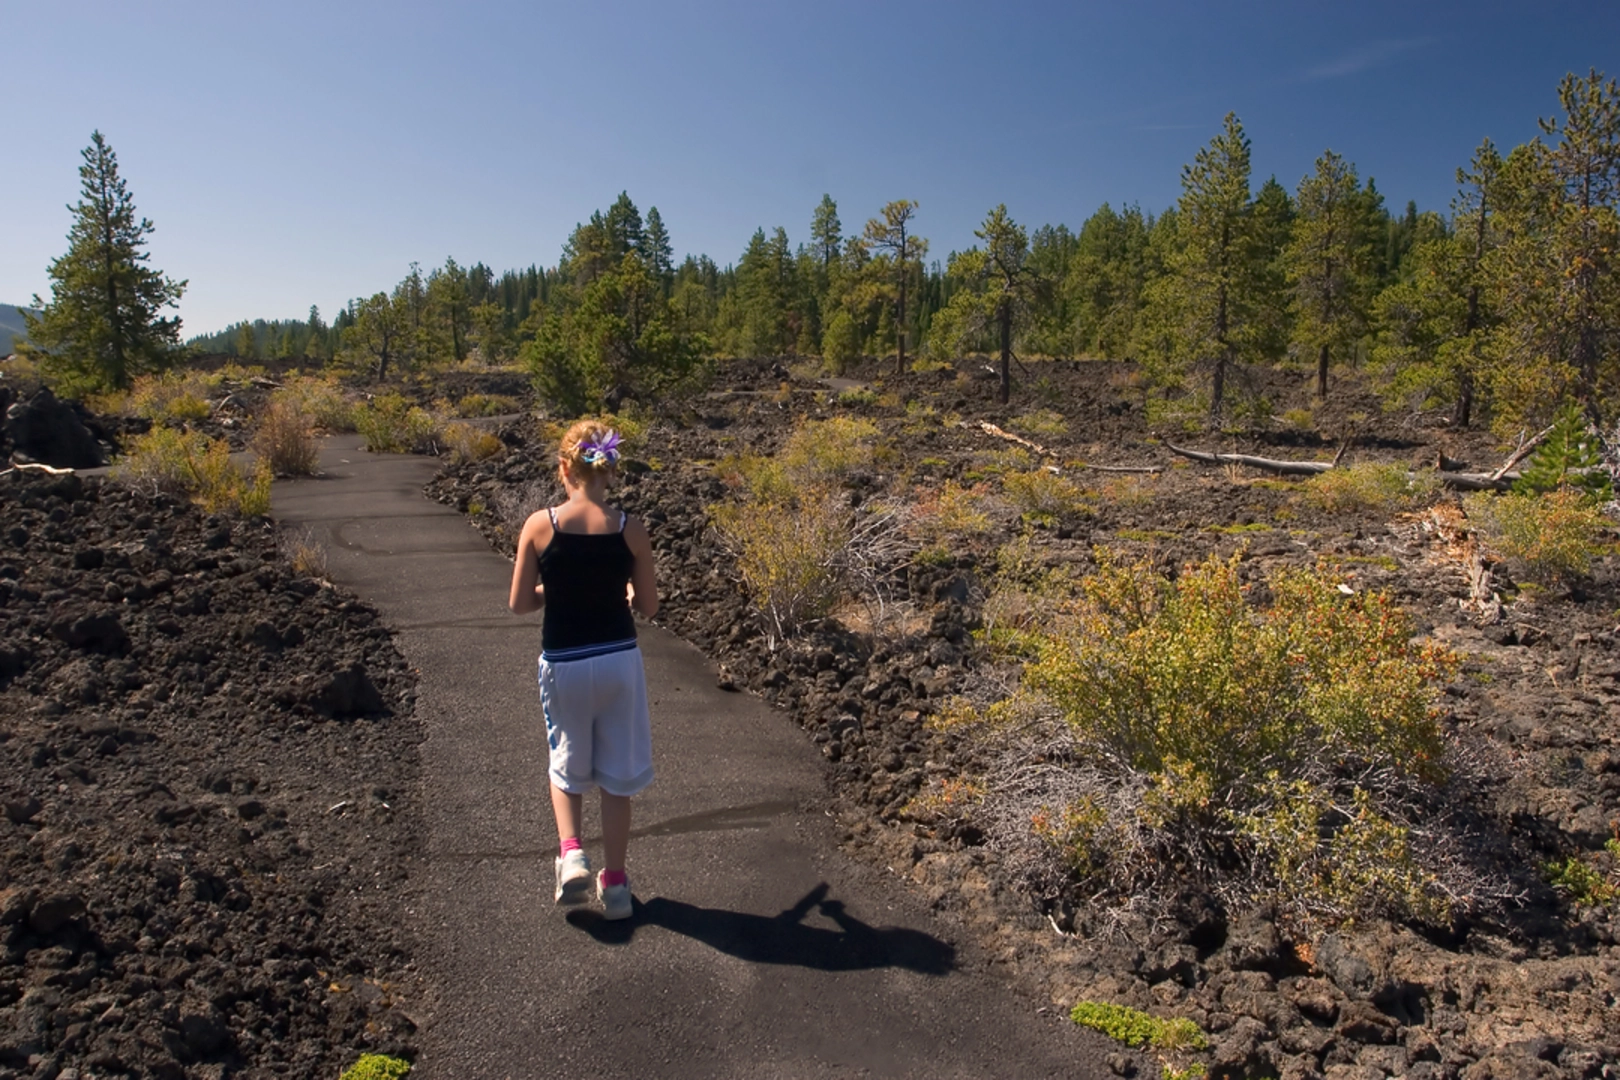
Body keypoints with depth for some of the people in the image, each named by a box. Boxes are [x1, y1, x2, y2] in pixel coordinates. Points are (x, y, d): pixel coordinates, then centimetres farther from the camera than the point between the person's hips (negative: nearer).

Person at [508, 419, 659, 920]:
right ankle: (614, 884, 23)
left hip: (563, 664, 0)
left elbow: (520, 603, -5)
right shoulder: (630, 530, -9)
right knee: (615, 774, 15)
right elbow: (647, 606, -2)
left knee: (567, 764, 25)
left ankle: (570, 853, 7)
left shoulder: (540, 525, -11)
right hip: (619, 661, 1)